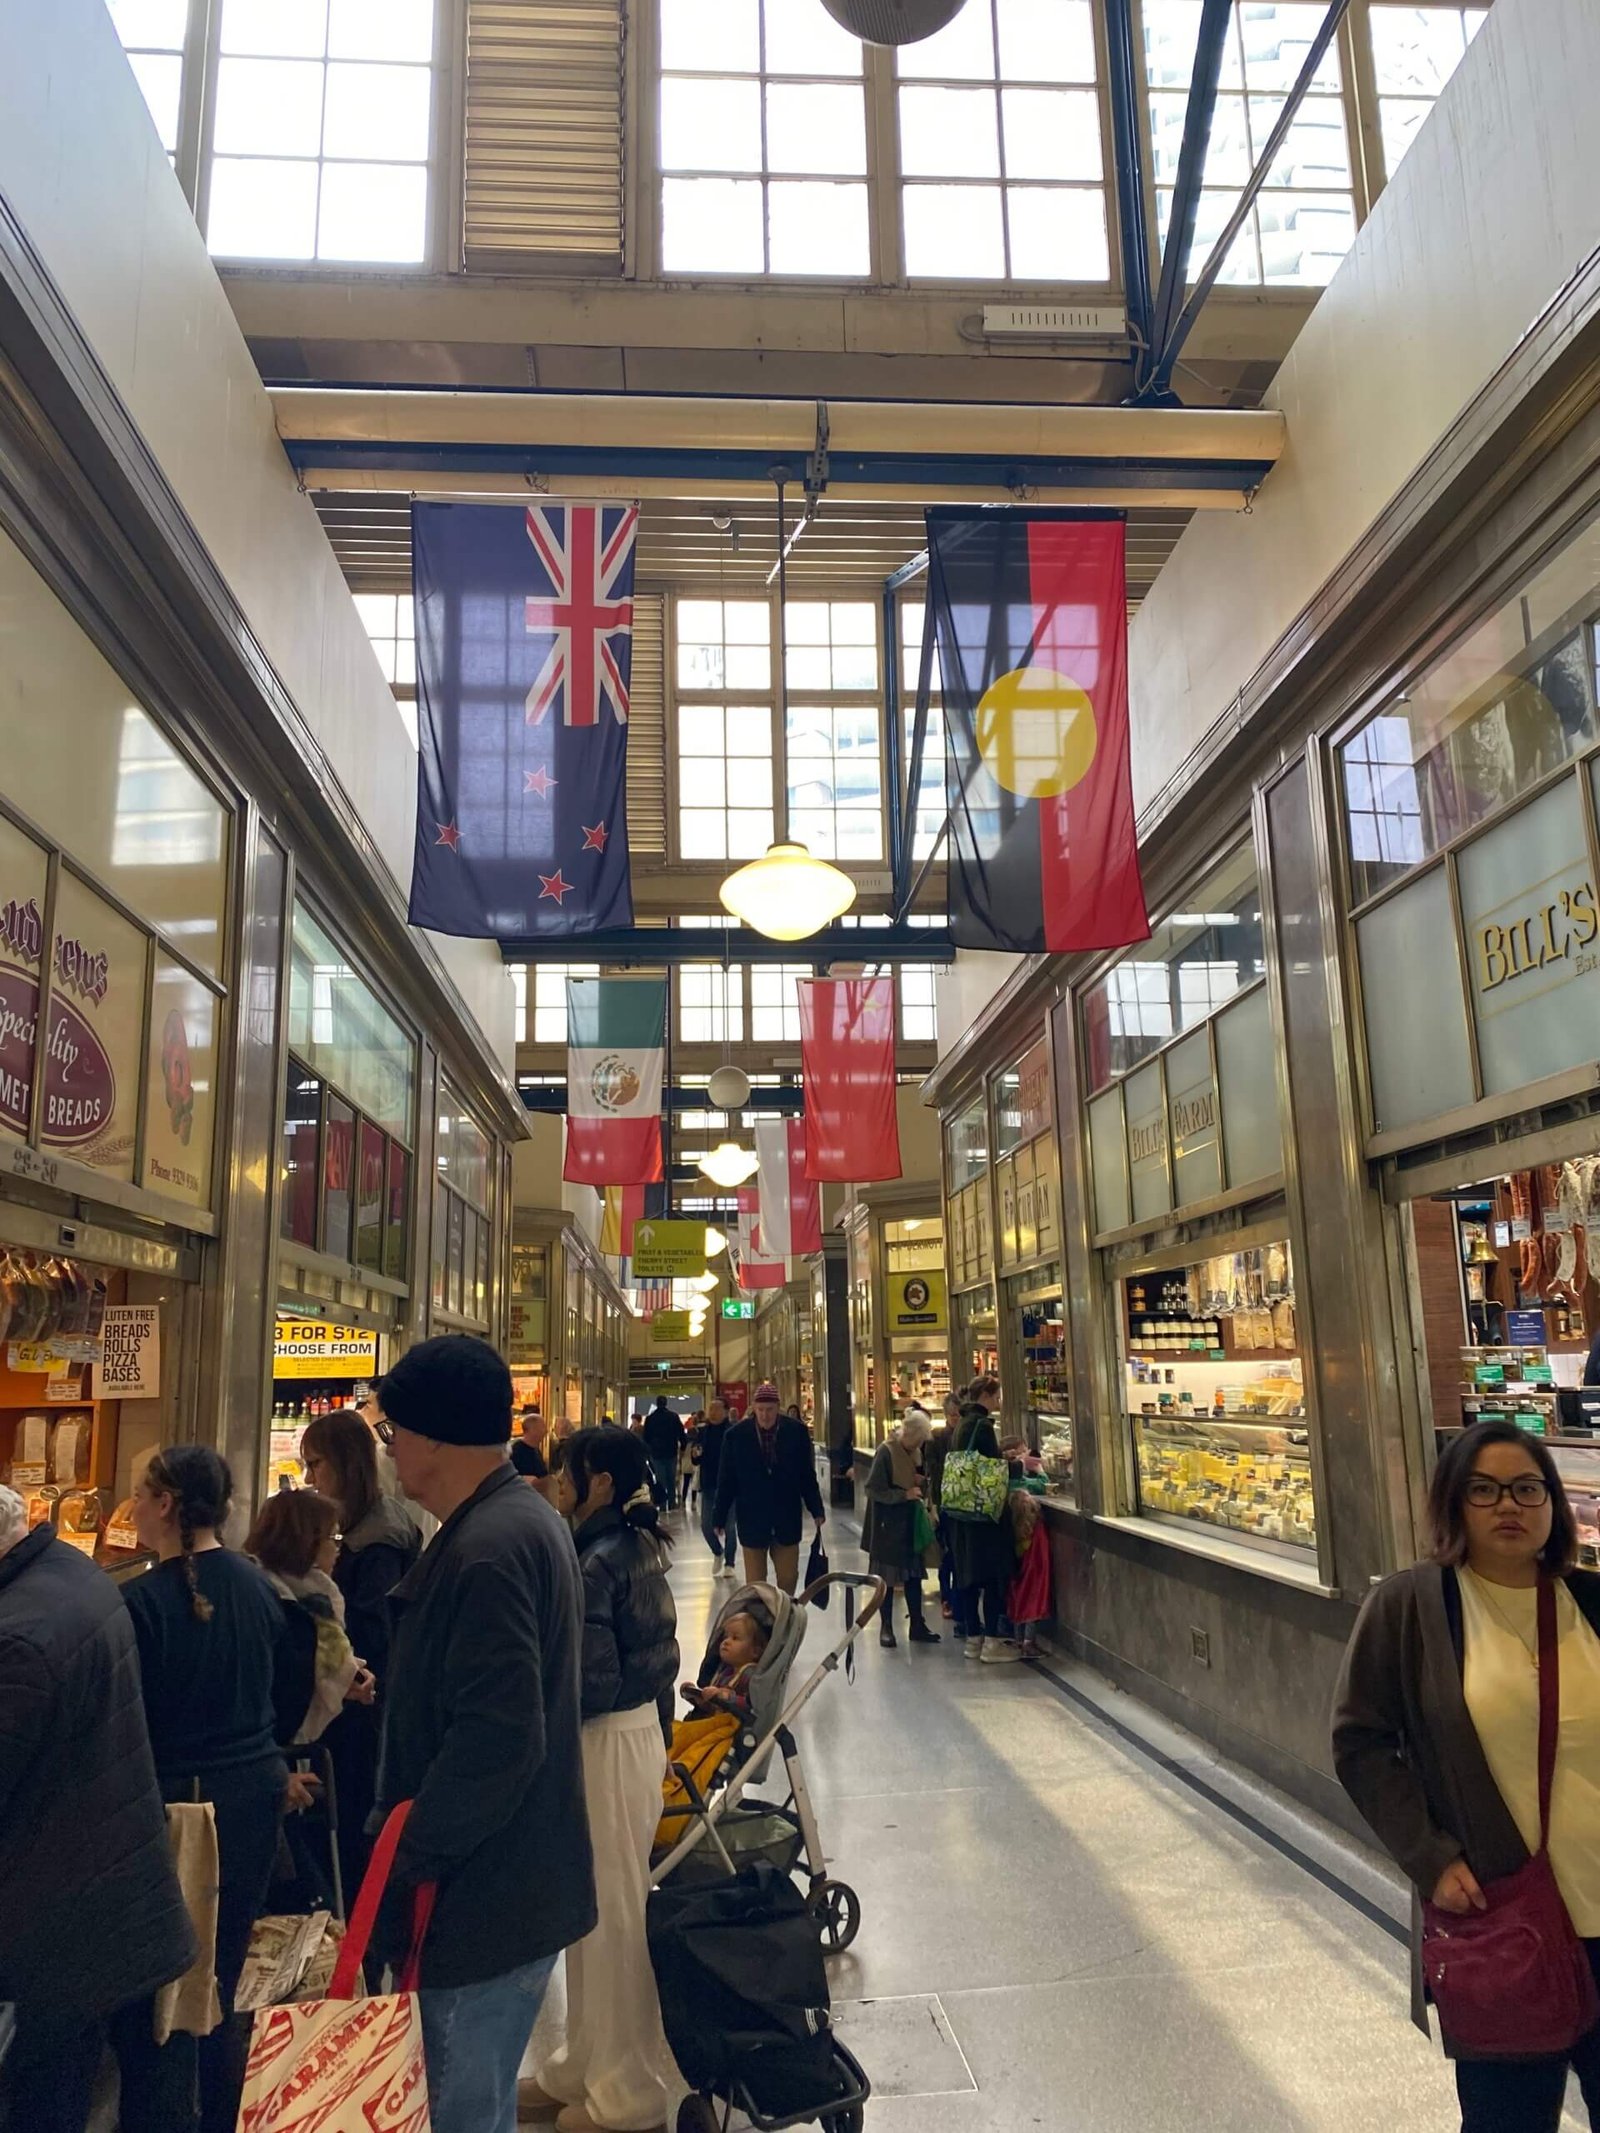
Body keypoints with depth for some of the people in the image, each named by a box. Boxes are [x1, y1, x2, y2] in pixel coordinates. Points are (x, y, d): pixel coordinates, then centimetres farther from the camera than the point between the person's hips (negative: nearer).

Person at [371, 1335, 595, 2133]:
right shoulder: (524, 1518, 7)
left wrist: (408, 1863, -19)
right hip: (517, 1880, 10)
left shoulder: (486, 1547, -25)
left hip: (481, 1897, -10)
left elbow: (493, 1741, -29)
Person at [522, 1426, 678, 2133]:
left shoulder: (595, 1562, -23)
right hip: (641, 1727, 9)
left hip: (605, 1743, -9)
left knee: (611, 1913, 7)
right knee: (600, 1908, 21)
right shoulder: (638, 1547, 5)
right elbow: (656, 1654, 11)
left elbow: (594, 1680, -24)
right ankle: (589, 2067, 38)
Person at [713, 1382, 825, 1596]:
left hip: (787, 1518, 1)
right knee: (755, 1582, 7)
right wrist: (720, 1518, 0)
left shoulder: (797, 1431, -5)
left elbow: (807, 1475, 2)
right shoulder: (737, 1434, -7)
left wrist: (816, 1510, 0)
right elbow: (726, 1480, -1)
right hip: (752, 1519, -1)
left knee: (788, 1577, 9)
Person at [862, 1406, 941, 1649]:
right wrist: (904, 1494, -23)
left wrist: (922, 1483, -2)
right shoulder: (886, 1451, -17)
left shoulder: (915, 1452, 6)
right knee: (888, 1577, 3)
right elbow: (873, 1489, -18)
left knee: (914, 1574, 10)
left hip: (911, 1523, 7)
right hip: (888, 1525, -7)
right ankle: (886, 1627, 14)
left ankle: (917, 1624, 18)